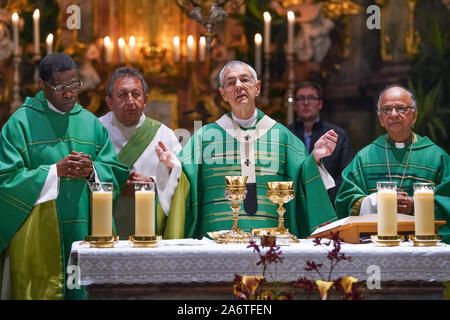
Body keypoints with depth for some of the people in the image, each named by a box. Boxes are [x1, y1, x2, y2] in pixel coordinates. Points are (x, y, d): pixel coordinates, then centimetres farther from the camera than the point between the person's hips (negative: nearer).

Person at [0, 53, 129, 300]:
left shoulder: (91, 124, 12)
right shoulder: (21, 123, -1)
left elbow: (116, 172, 9)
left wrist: (92, 172, -12)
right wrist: (55, 171, -16)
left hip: (84, 232, 4)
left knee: (83, 292, 3)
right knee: (40, 291, -4)